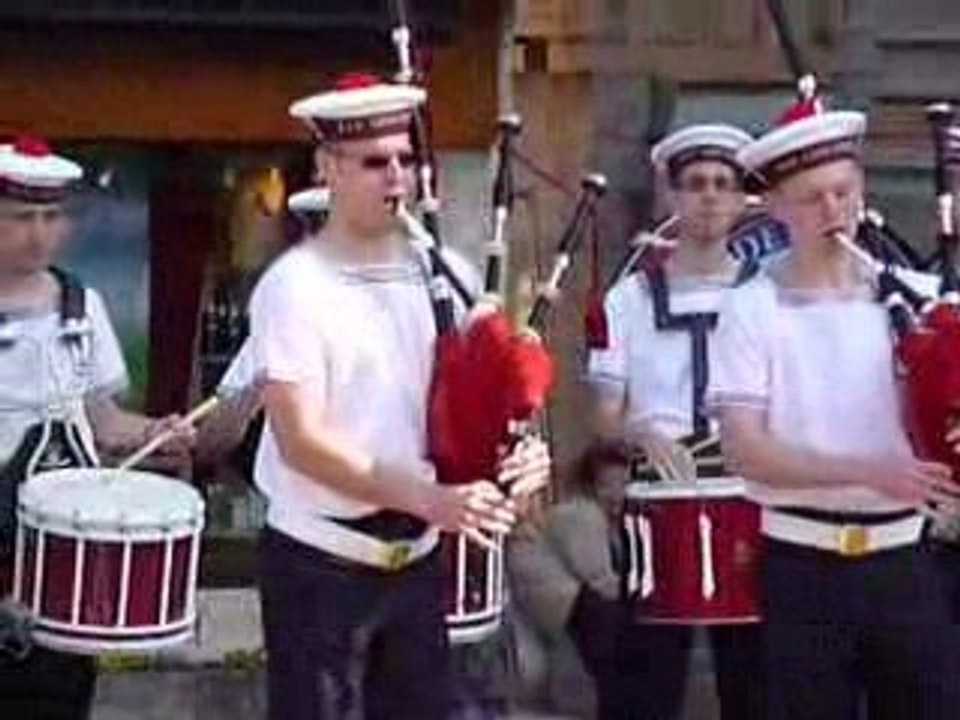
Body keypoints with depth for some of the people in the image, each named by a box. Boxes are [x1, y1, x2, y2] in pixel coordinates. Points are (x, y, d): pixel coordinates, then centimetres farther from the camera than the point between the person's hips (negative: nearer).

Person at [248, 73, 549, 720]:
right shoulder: (296, 286, -12)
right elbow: (302, 441, -18)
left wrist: (514, 450, -13)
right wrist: (431, 499, -26)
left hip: (419, 558, 5)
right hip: (321, 564, -5)